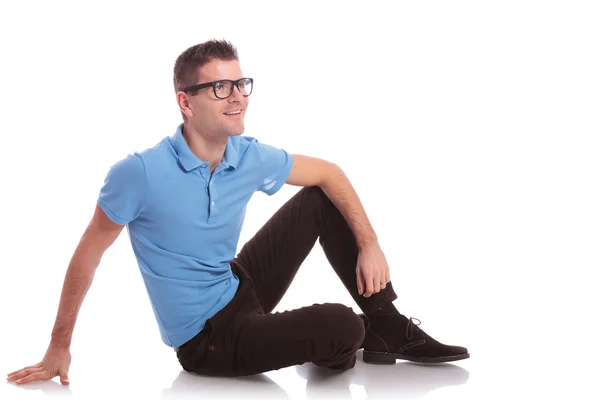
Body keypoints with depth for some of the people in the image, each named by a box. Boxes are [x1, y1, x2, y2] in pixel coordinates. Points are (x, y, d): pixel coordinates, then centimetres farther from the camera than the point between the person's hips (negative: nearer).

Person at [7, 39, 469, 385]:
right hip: (206, 339, -7)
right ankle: (333, 352, 17)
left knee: (321, 201, 0)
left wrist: (370, 244, -5)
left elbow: (329, 173, 6)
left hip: (241, 287, 7)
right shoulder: (139, 173, -24)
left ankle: (389, 331, 9)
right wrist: (59, 348, -9)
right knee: (342, 327, -24)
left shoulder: (251, 158, -8)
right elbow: (88, 254, -14)